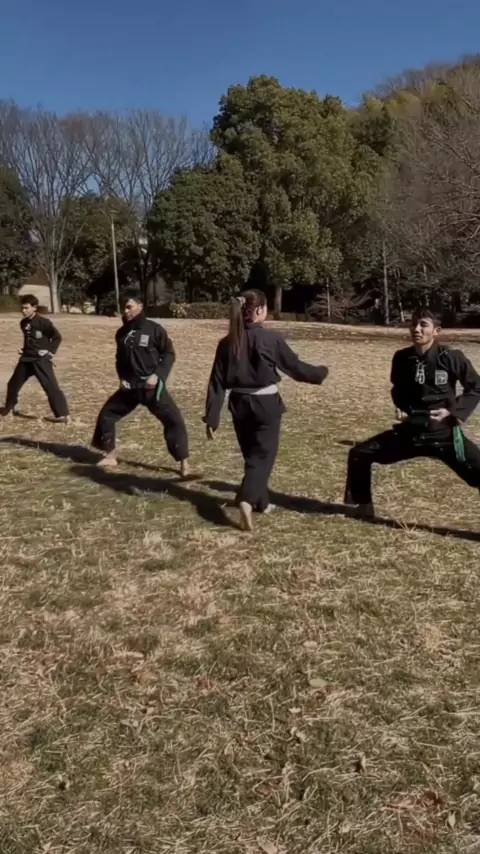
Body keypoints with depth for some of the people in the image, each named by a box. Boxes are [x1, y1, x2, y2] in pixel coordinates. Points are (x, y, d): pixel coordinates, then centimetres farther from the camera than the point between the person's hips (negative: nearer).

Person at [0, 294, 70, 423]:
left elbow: (57, 337, -10)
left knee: (51, 386, -15)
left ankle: (62, 414, -15)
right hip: (26, 358, 8)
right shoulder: (23, 323, 9)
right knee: (14, 383, 19)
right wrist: (24, 349, 12)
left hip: (41, 359, -8)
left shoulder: (43, 322, -14)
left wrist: (51, 351, -13)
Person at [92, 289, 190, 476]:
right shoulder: (121, 333, 5)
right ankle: (111, 456, 27)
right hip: (129, 386, 5)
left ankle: (183, 463, -4)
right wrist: (122, 377, 3)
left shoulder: (153, 329, -10)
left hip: (152, 386, -5)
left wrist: (157, 375, -16)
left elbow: (169, 354, -7)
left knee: (173, 420, -14)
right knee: (106, 414, 9)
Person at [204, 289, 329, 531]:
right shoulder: (272, 338, -13)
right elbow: (295, 367, -2)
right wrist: (321, 373, 17)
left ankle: (261, 502, 32)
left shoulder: (227, 342, -1)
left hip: (240, 405, 5)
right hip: (265, 405, -4)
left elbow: (217, 382, -1)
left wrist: (212, 418, 3)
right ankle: (247, 500, -22)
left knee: (252, 454, 20)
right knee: (263, 455, 0)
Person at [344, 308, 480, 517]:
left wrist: (455, 411, -13)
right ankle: (364, 507, 23)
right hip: (409, 431, 4)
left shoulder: (451, 358, -13)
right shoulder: (402, 358, -2)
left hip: (444, 433, -4)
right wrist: (400, 407, -1)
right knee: (359, 454, 3)